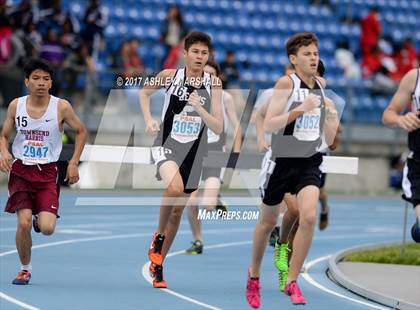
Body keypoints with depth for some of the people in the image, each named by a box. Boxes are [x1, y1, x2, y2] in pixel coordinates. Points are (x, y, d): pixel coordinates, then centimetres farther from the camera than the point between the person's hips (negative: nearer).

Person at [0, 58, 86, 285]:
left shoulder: (61, 107, -5)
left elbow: (81, 132, 9)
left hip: (47, 172, -1)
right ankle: (25, 269, 10)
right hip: (20, 170, 1)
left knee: (47, 229, -14)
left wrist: (74, 163, 2)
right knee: (23, 223, -14)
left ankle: (40, 220, 25)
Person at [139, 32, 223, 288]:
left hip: (193, 151, 3)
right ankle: (158, 236, -7)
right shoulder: (170, 76, -7)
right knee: (175, 187, -33)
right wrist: (148, 119, -1)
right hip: (167, 145, -3)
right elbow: (144, 92, 13)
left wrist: (199, 108, -23)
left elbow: (218, 128, -8)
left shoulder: (213, 84, -5)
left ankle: (158, 264, 29)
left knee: (178, 211, 11)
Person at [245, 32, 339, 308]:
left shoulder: (321, 85, 6)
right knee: (268, 223, 12)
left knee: (309, 216, -19)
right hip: (282, 161, -3)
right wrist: (300, 109, -28)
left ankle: (292, 281, -8)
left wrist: (332, 119, -7)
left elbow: (328, 139, 14)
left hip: (310, 163, 3)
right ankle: (254, 274, 37)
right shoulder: (287, 83, -11)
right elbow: (268, 125, -19)